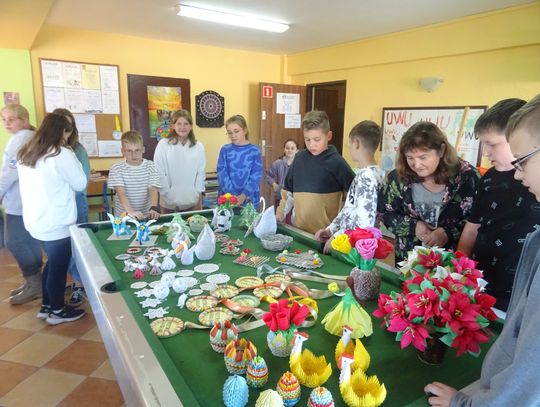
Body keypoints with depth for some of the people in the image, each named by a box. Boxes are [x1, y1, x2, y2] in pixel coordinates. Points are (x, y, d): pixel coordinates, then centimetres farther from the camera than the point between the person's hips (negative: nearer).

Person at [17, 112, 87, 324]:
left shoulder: (26, 154, 7)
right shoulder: (61, 154, -17)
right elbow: (80, 184, -8)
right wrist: (71, 155, -2)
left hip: (36, 221, 8)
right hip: (56, 223, -8)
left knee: (52, 262, 23)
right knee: (59, 266, 8)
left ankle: (46, 306, 34)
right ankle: (57, 311, 23)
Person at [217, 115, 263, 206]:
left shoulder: (254, 150, 0)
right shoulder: (225, 150, 3)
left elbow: (256, 176, -7)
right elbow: (222, 175, -5)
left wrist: (244, 195, -19)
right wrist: (233, 195, -17)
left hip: (249, 199, -1)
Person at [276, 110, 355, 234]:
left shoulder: (336, 161, -9)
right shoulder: (299, 158, 4)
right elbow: (288, 189, 14)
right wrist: (280, 214, 10)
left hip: (325, 232, -4)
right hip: (299, 228, 4)